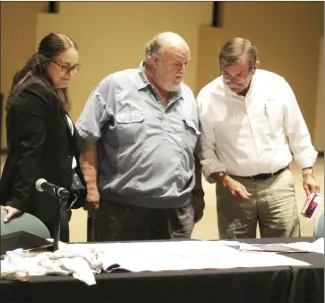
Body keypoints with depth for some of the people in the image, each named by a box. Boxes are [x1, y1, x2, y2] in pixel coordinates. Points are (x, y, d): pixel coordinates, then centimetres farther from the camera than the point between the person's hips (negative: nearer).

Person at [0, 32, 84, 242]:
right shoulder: (35, 94, -14)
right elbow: (28, 151, -21)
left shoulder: (51, 93, 16)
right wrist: (19, 200, -25)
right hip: (39, 201, -10)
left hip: (50, 199, 10)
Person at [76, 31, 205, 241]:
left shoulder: (188, 97, 13)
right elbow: (88, 139, -5)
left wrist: (198, 193, 16)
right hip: (120, 209, -4)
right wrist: (91, 188, -10)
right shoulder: (115, 86, -4)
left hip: (177, 213, 5)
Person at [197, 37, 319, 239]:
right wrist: (224, 180, -13)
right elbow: (205, 149, -2)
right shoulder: (208, 97, -8)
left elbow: (297, 133, 7)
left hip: (278, 182, 1)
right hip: (235, 185, -1)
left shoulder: (277, 85, -3)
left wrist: (308, 173, 9)